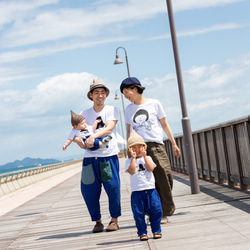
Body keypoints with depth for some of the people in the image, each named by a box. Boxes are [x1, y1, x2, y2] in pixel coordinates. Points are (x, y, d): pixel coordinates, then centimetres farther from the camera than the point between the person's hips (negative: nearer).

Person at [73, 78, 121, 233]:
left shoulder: (112, 110, 6)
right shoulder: (84, 114, 14)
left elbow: (109, 128, -10)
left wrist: (93, 136, -28)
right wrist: (77, 139, -20)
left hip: (109, 155, -2)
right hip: (90, 157, 2)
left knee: (113, 188, -6)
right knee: (88, 190, -1)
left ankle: (114, 220, 13)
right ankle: (97, 221, 17)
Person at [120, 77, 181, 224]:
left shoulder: (154, 103, 7)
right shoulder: (129, 109, 16)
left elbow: (164, 124, 12)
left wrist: (174, 144, 11)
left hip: (155, 145, -2)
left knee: (164, 178, -10)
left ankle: (164, 212, 0)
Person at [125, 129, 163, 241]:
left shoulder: (148, 158, 10)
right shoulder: (129, 161, 3)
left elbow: (150, 168, -8)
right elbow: (131, 171, -16)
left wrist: (144, 156, -9)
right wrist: (133, 157, -15)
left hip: (151, 190, 2)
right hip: (137, 192, -2)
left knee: (156, 210, 2)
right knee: (138, 214, 0)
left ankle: (156, 230, 17)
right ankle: (142, 232, 13)